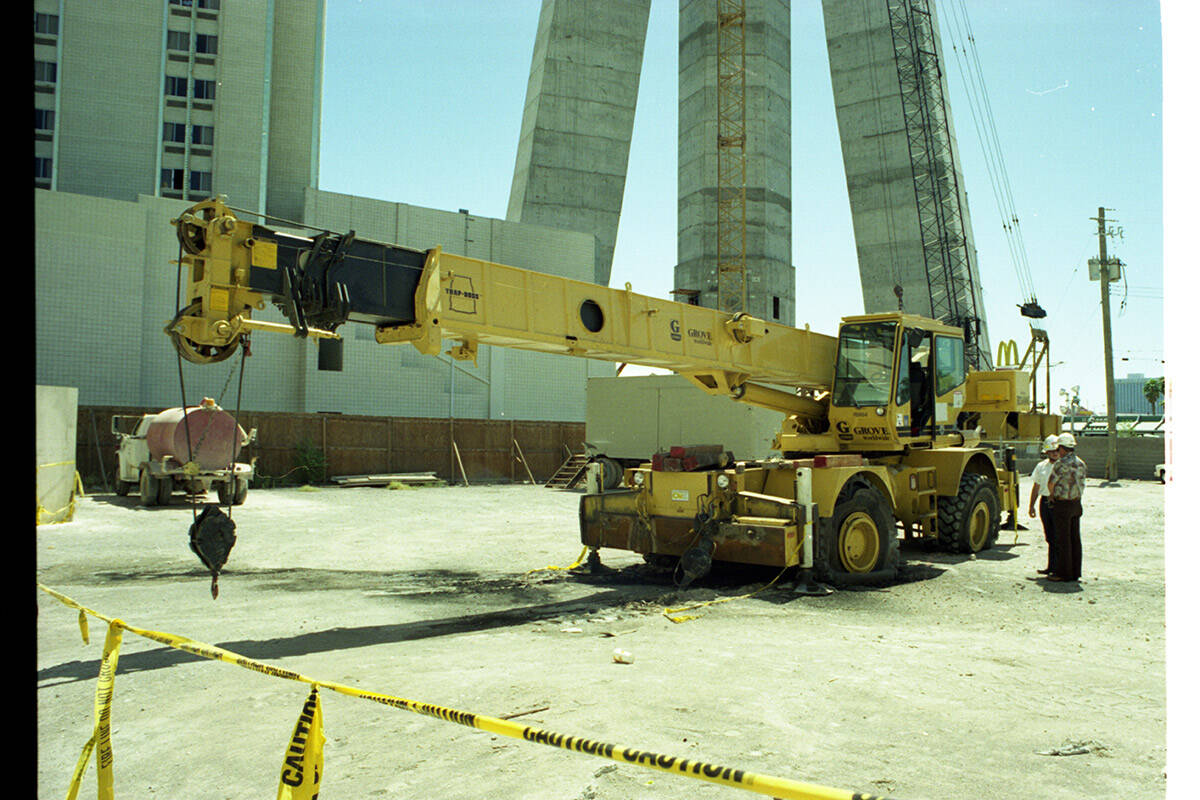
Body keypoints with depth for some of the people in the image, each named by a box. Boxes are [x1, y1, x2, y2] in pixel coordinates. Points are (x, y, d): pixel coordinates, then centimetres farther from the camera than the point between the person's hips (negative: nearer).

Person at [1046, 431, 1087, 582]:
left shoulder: (1061, 464, -16)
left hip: (1062, 505, -8)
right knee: (1075, 539, 11)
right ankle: (1075, 572, 17)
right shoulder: (1081, 463, 8)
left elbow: (1051, 483, -11)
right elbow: (1082, 483, 13)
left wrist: (1052, 495, 9)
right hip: (1077, 503, 8)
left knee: (1063, 539, -3)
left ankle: (1063, 573, 1)